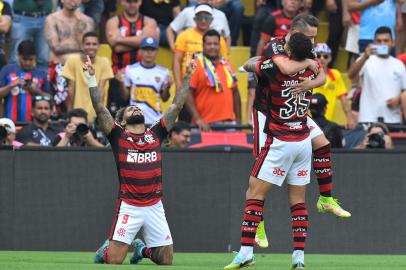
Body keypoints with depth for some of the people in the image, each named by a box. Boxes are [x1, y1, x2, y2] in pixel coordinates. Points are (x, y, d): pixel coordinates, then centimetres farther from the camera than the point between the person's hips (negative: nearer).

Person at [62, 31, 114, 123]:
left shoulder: (104, 62, -4)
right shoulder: (72, 60, -7)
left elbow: (101, 90, -5)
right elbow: (71, 88, -4)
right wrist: (70, 112, -3)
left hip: (94, 115, 1)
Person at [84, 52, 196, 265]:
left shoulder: (156, 135, 10)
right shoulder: (118, 136, 3)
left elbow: (177, 106, 11)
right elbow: (99, 108, -5)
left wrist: (187, 78, 8)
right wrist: (91, 78, -12)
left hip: (155, 206, 3)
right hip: (128, 206, -3)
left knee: (166, 260, 4)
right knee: (114, 261, -9)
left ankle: (142, 248, 36)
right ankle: (105, 249, 27)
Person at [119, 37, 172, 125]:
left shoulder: (163, 72, 3)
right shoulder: (131, 70, 2)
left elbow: (165, 98, 10)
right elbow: (125, 96, 7)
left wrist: (166, 87, -9)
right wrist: (122, 83, -10)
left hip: (155, 121, 1)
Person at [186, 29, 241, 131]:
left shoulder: (226, 66, 16)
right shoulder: (196, 66, -3)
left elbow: (235, 93, 21)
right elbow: (188, 95, -9)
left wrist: (238, 120, 16)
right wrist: (197, 119, -18)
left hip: (228, 122, 6)